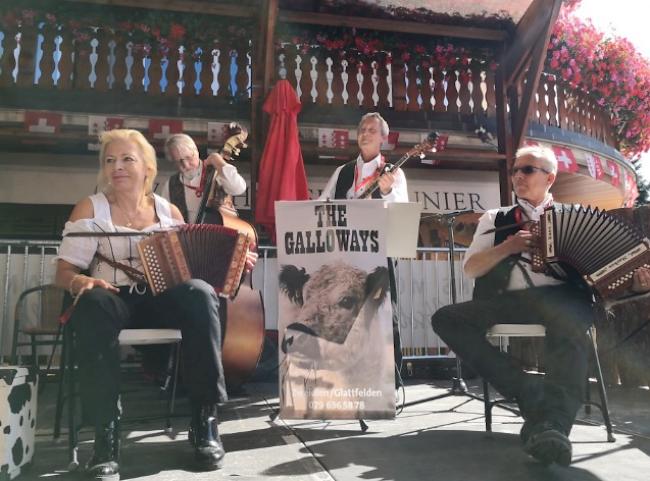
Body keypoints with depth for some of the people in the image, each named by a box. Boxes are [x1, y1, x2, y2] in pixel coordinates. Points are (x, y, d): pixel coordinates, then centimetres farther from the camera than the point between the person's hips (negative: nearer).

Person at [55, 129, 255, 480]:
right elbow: (64, 271, 2)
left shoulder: (168, 210, 13)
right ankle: (106, 433, -30)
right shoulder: (90, 208, 7)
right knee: (93, 305, -38)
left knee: (200, 293, -32)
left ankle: (205, 418, -23)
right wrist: (81, 282, -22)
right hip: (112, 299, -1)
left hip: (163, 298, 2)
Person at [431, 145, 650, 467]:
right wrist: (507, 247, 0)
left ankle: (552, 424, -47)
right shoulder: (496, 219, 24)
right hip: (508, 301, 3)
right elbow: (470, 268, 14)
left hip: (562, 297, -2)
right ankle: (524, 388, -21)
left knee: (568, 325, -38)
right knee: (445, 318, -21)